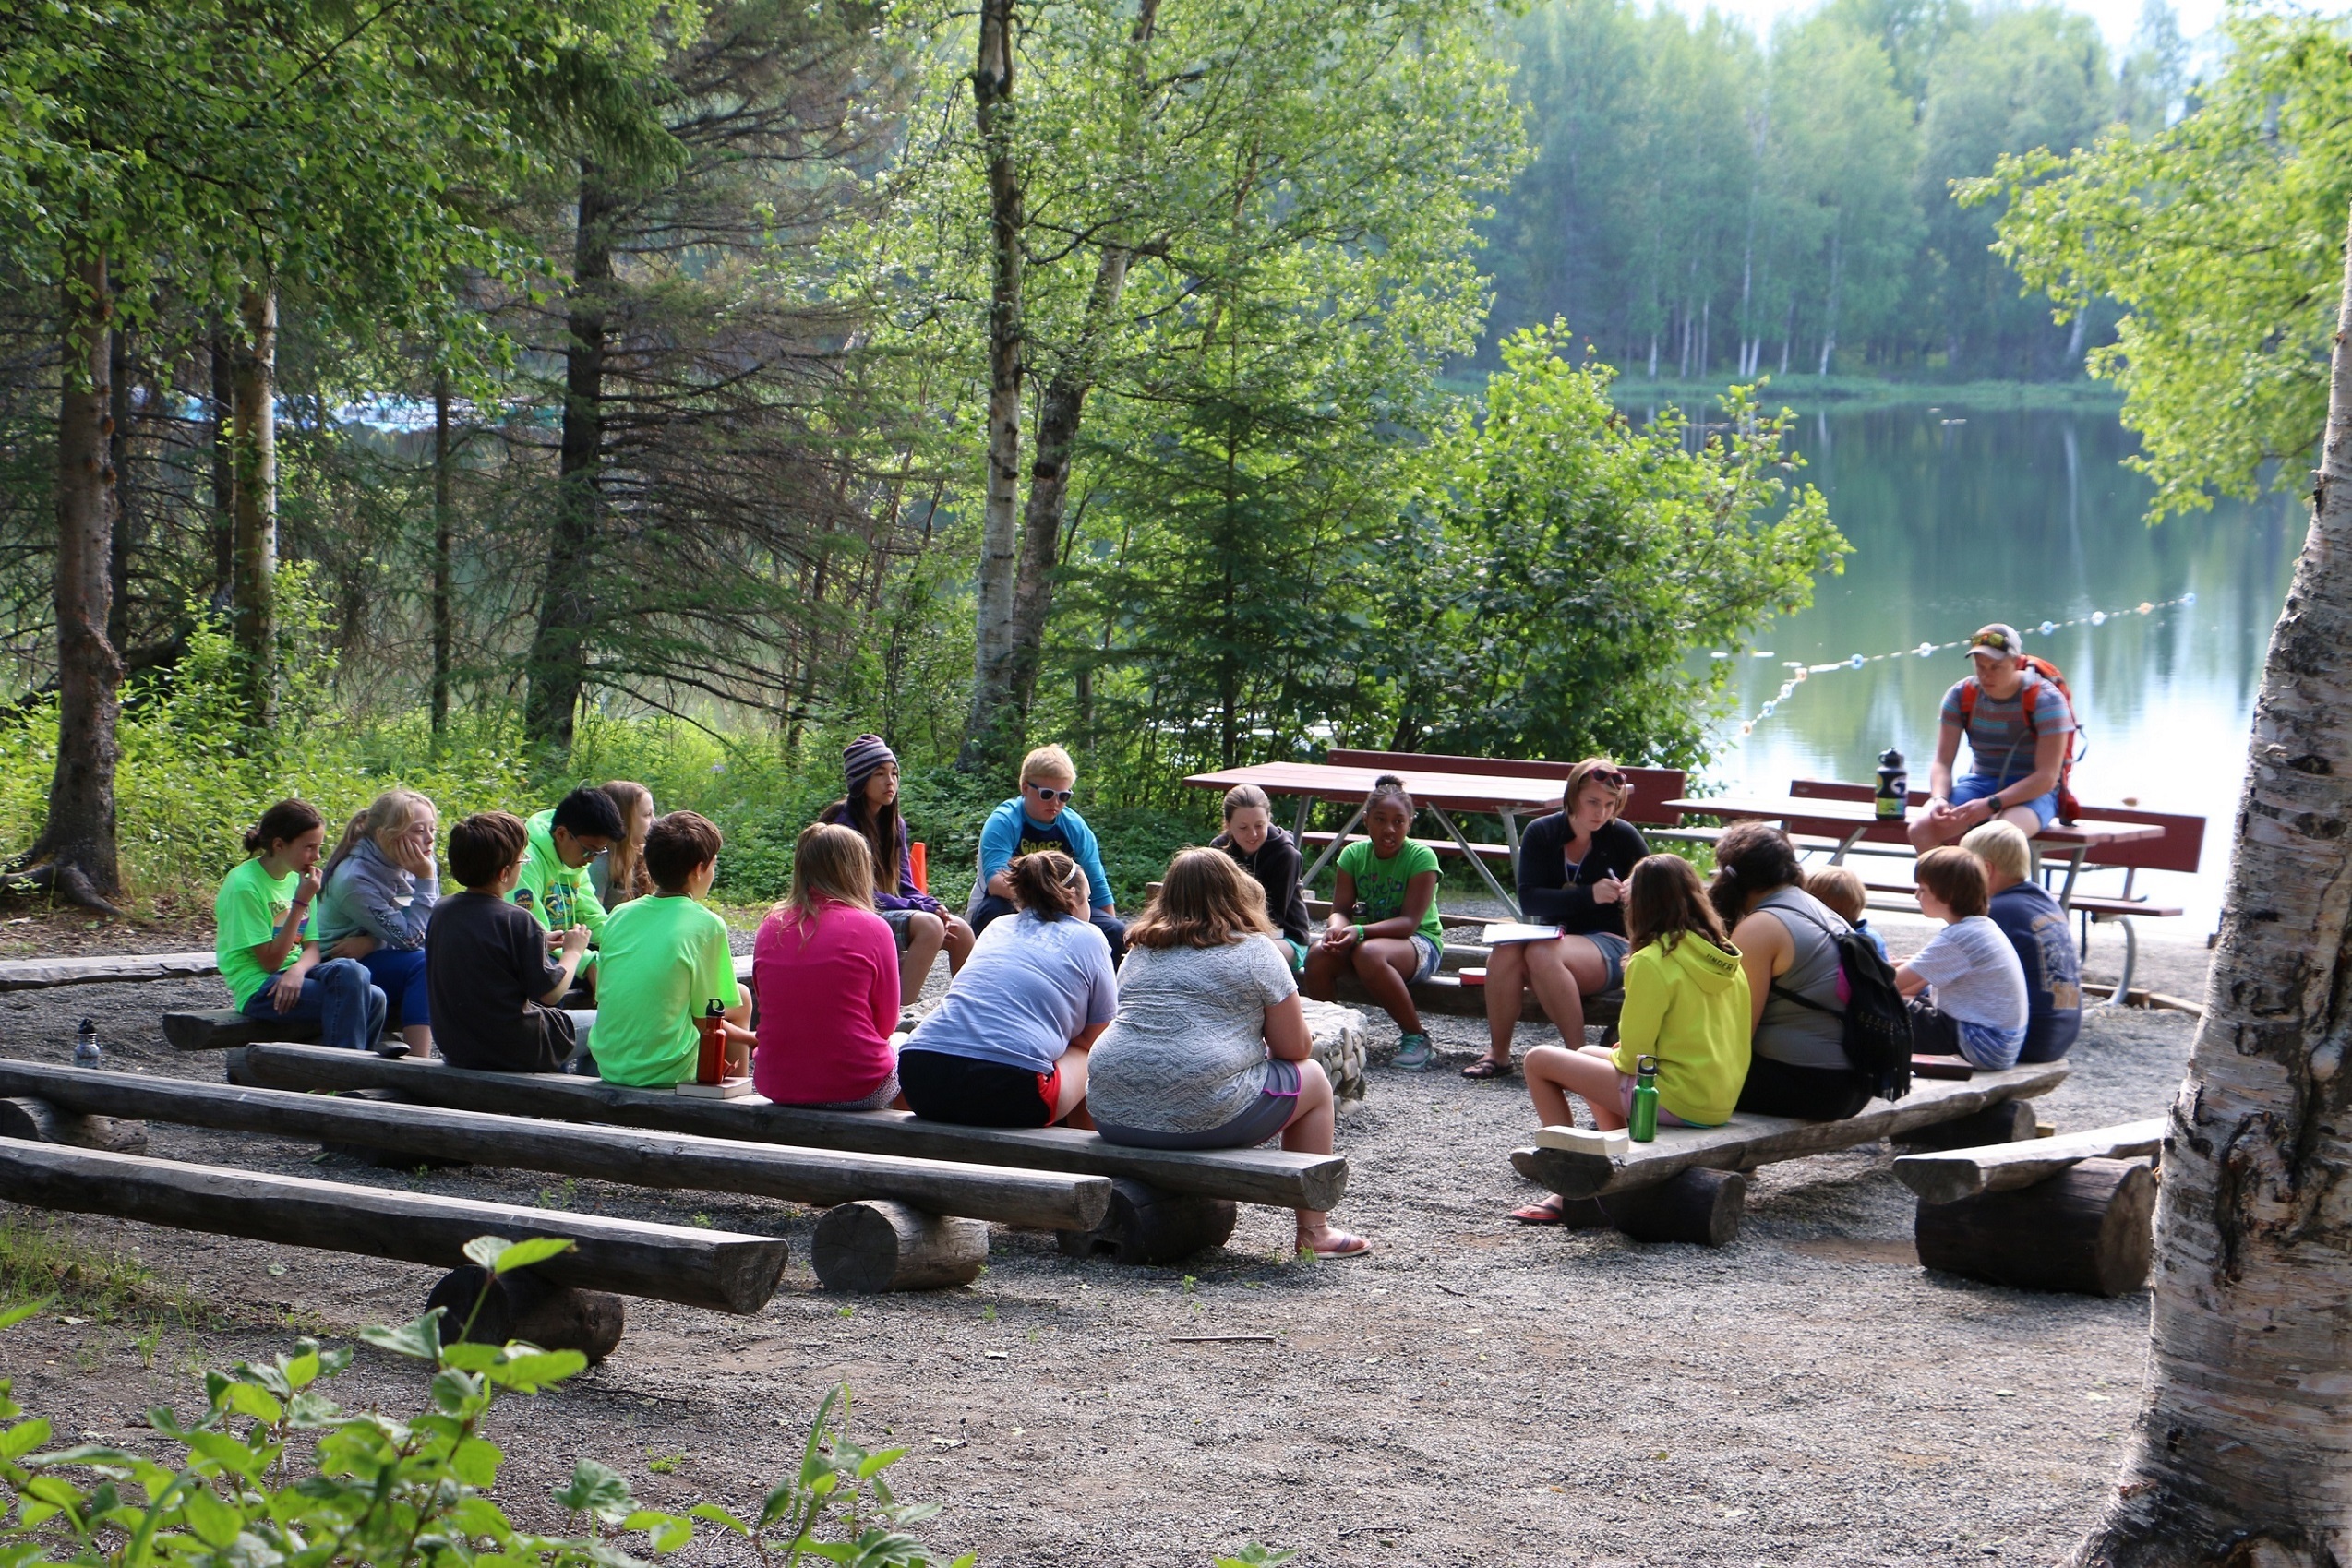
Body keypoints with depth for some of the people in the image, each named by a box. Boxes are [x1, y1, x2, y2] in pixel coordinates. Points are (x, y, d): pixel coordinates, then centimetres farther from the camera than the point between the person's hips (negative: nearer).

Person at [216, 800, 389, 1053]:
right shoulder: (244, 885, -13)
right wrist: (301, 902, -17)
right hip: (259, 989, -7)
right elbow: (270, 961, -14)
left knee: (372, 998, -19)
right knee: (348, 973, -28)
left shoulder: (298, 877, 9)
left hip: (293, 977, 7)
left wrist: (297, 970, -18)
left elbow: (312, 949, 6)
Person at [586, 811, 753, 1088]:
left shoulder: (620, 915, 4)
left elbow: (603, 996, 12)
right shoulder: (707, 924, -10)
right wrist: (747, 1038, 14)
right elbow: (705, 1017, -7)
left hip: (608, 1064, 6)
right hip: (665, 1071, -6)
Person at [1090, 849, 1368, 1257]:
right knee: (1312, 1077, 19)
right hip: (1200, 1115, -6)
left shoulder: (1139, 950, 18)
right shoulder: (1255, 950, 1)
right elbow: (1296, 1048, 3)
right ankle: (1313, 1232, 20)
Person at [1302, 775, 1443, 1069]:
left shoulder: (1421, 857, -13)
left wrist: (1360, 931, -35)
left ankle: (1415, 1038, -23)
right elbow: (1341, 909, -2)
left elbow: (1409, 921, -21)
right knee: (1319, 955, -28)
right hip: (1368, 934, 4)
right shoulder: (1354, 854, 1)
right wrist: (1337, 927, -28)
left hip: (1420, 942, -4)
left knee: (1369, 953, -39)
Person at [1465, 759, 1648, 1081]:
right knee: (1506, 951, -30)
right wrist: (1589, 895, -21)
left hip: (1610, 943, -3)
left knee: (1543, 955, -34)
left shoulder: (1623, 836, -3)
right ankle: (1498, 1053, -18)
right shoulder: (1541, 833, 2)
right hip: (1557, 935, 3)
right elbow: (1528, 899, -8)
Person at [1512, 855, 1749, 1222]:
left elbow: (1635, 1052, -14)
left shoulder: (1652, 962, -16)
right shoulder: (1724, 956, 5)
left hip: (1678, 1102, -8)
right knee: (1589, 1054, 29)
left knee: (1539, 1061, 2)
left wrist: (1619, 1056, 10)